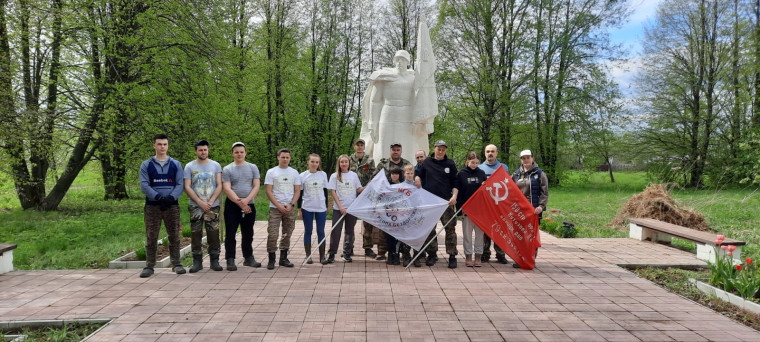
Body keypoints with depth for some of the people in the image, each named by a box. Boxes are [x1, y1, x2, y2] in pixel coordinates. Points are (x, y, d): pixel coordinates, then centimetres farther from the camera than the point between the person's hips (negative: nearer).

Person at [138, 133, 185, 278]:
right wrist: (158, 197, -17)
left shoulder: (176, 164, 10)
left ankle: (176, 263, 12)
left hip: (172, 205, 1)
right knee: (151, 237, -1)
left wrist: (171, 197, -15)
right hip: (152, 206, -1)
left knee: (174, 236, 3)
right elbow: (144, 185, -2)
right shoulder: (146, 165, 7)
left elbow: (180, 184, 3)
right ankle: (149, 266, 6)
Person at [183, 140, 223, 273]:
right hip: (195, 206, 0)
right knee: (196, 234, 1)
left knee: (213, 233, 0)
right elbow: (187, 187, -2)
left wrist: (210, 202, -10)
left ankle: (215, 260, 8)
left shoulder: (216, 166, 8)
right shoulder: (189, 167, 4)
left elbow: (219, 186, 3)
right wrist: (200, 203, -11)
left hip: (213, 206, 1)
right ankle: (197, 261, 9)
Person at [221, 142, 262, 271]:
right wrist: (239, 202, -18)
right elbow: (227, 189, -9)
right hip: (232, 206, -2)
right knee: (230, 234, -2)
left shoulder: (253, 168, 7)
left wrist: (246, 200, -15)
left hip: (249, 205, 3)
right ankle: (230, 260, 4)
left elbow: (257, 186, -1)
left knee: (248, 234, 12)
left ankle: (248, 258, 22)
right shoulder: (227, 170, 0)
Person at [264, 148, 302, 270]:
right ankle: (271, 259, 1)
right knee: (272, 234, -9)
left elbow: (297, 191, 6)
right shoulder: (271, 172, 2)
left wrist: (291, 205, -8)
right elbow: (268, 191, -3)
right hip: (275, 208, -3)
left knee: (287, 234, 8)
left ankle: (283, 258, 18)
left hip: (289, 208, 3)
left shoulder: (294, 173, 9)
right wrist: (279, 206, -12)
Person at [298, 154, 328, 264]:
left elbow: (325, 192, 9)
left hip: (321, 208, 1)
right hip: (307, 208, -1)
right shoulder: (303, 176, -1)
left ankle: (322, 255, 11)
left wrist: (326, 207, 9)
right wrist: (299, 209, 0)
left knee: (321, 232, 4)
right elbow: (300, 193, 3)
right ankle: (308, 255, 13)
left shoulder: (323, 174, 3)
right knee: (308, 232, 6)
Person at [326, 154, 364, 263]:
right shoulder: (334, 176, 1)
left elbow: (358, 189, 10)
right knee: (336, 231, -3)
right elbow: (333, 192, -3)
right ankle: (331, 254, 3)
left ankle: (347, 254, 18)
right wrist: (340, 206, -11)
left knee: (349, 231, 8)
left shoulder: (354, 175, 8)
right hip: (338, 208, -2)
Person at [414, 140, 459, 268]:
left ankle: (452, 255, 0)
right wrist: (417, 179, 0)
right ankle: (431, 254, 16)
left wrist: (454, 196, -5)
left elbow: (455, 183, 9)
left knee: (450, 228, -6)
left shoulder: (450, 164, 9)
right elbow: (419, 175, 23)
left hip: (446, 201, -1)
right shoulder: (427, 162, 10)